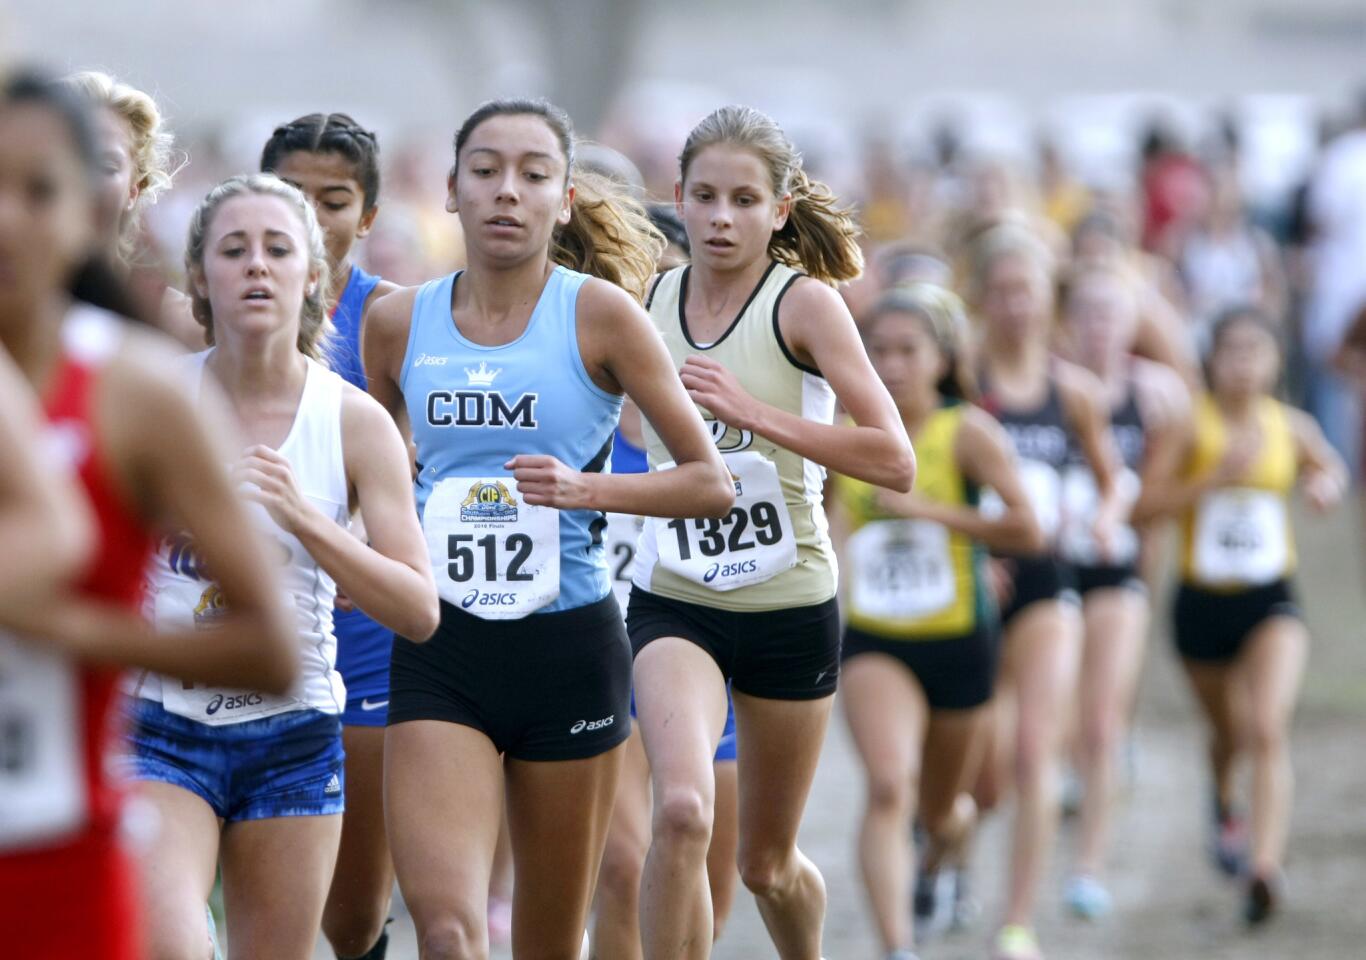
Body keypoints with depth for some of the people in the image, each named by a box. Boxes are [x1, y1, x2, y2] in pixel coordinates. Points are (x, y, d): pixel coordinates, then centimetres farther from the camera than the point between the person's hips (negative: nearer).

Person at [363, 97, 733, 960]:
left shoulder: (600, 314, -4)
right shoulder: (398, 323, 4)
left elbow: (713, 483, -2)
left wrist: (586, 488, -16)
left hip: (570, 644, -1)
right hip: (440, 653, 1)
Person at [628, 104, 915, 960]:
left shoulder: (805, 303, -11)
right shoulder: (650, 302, 1)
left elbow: (896, 461, -20)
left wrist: (755, 412, -25)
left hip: (789, 608, -1)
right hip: (674, 604, 1)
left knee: (767, 864, 13)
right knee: (683, 810, -26)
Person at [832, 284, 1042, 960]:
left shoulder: (968, 433, -9)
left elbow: (1027, 530, -15)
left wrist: (929, 510, -20)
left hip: (960, 644, 0)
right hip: (873, 643, 0)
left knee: (941, 811, 16)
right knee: (888, 786, -24)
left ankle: (950, 838, 55)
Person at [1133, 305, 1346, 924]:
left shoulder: (1291, 427, -2)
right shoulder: (1191, 425, -10)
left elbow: (1329, 467, 20)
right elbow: (1144, 506, -17)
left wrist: (1326, 484, -4)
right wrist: (1217, 476, -25)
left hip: (1271, 600, 0)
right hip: (1203, 601, 0)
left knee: (1268, 729, -20)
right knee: (1228, 731, 20)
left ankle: (1265, 865, -28)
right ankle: (1225, 807, 55)